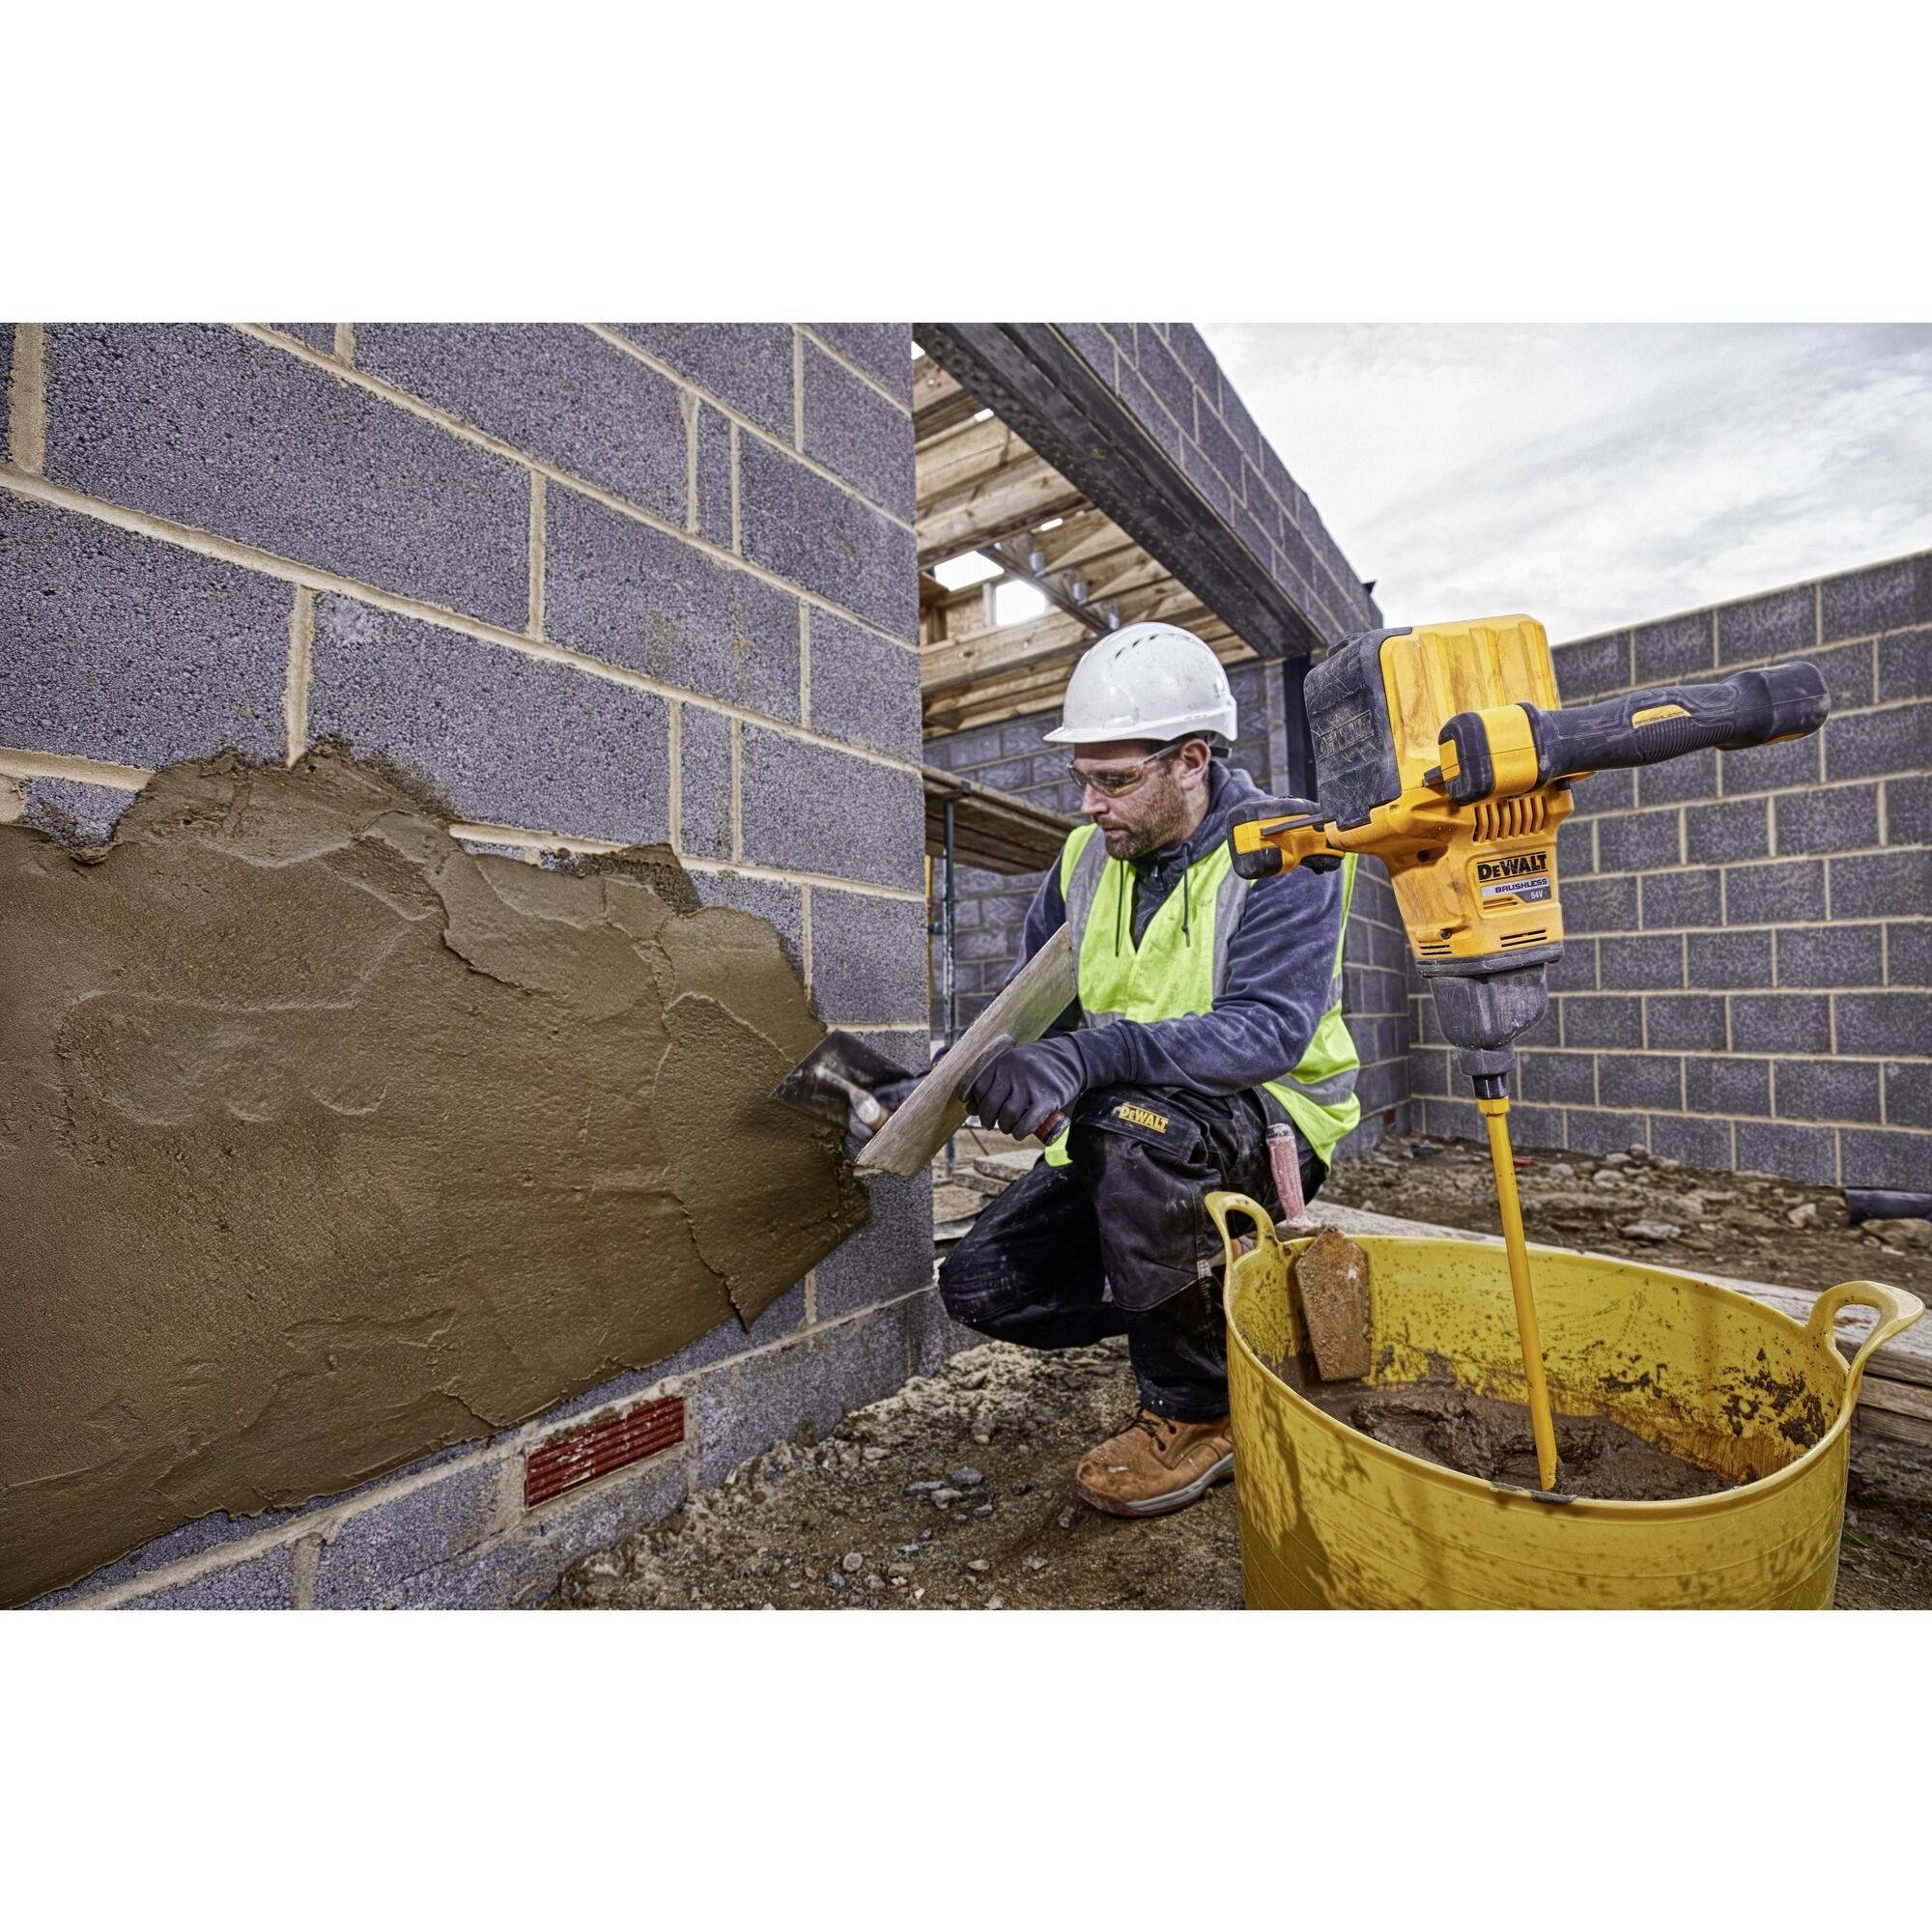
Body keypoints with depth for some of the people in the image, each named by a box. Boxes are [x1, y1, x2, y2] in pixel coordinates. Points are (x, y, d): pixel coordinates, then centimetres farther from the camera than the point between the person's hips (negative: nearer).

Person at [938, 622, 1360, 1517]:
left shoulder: (1284, 855, -14)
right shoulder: (1086, 856, 3)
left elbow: (1266, 1030, -29)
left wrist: (1088, 1056, -43)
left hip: (1269, 1126, -5)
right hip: (1127, 1137, 6)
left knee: (1127, 1121, -39)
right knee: (981, 1283, -7)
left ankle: (1199, 1408, -14)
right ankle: (1200, 1314, 14)